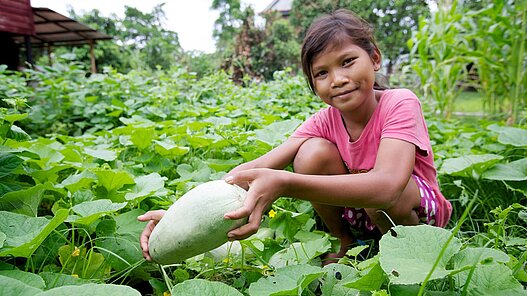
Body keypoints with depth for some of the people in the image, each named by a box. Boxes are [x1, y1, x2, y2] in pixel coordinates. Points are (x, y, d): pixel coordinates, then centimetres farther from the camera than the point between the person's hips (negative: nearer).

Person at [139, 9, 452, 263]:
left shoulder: (400, 103, -26)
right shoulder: (323, 123, -14)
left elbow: (386, 185, -45)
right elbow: (256, 168, -26)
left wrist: (284, 183, -58)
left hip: (416, 206, -2)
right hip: (357, 209, 3)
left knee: (385, 198, -39)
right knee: (312, 153, -25)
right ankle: (347, 244, -2)